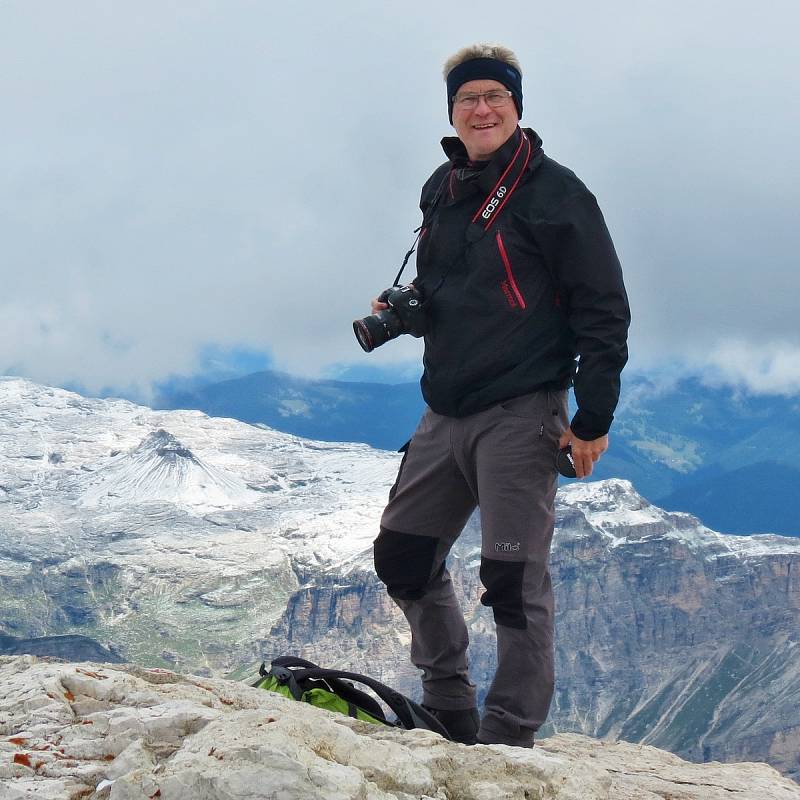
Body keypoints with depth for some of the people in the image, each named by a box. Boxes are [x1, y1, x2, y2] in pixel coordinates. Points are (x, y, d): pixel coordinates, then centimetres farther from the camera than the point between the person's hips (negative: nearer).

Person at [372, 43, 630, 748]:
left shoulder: (552, 191, -8)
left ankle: (509, 737, -1)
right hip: (445, 414, 8)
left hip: (520, 416, -8)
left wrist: (593, 419, -12)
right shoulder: (442, 191, 13)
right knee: (403, 558, 13)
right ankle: (448, 708, 27)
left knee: (514, 582, -8)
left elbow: (604, 310, -9)